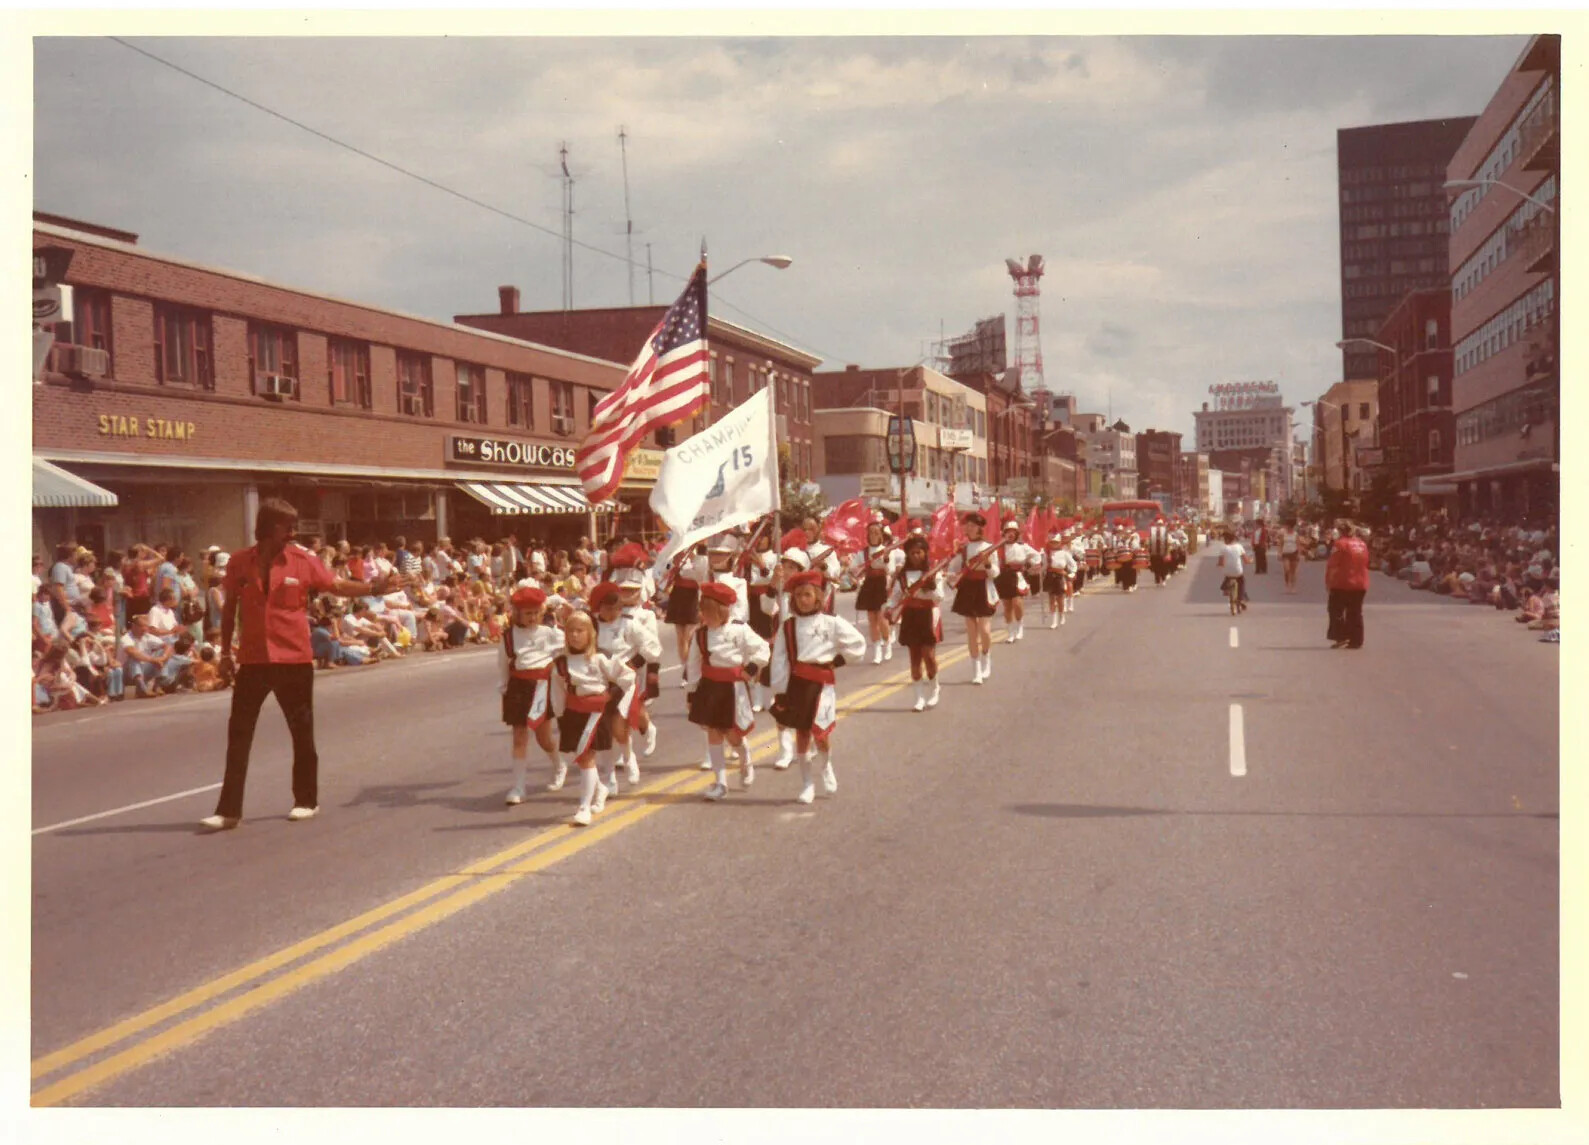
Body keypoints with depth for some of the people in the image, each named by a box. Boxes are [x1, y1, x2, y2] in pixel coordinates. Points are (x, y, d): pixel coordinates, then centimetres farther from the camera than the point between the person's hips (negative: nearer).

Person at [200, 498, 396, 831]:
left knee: (302, 731, 9)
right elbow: (230, 608, 8)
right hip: (253, 660, 1)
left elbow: (337, 586, 6)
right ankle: (229, 810, 6)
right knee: (238, 734, 1)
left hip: (294, 660, -1)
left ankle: (306, 800, 23)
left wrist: (373, 588, -8)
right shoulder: (239, 562, -1)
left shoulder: (303, 560, -4)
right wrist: (225, 652, 8)